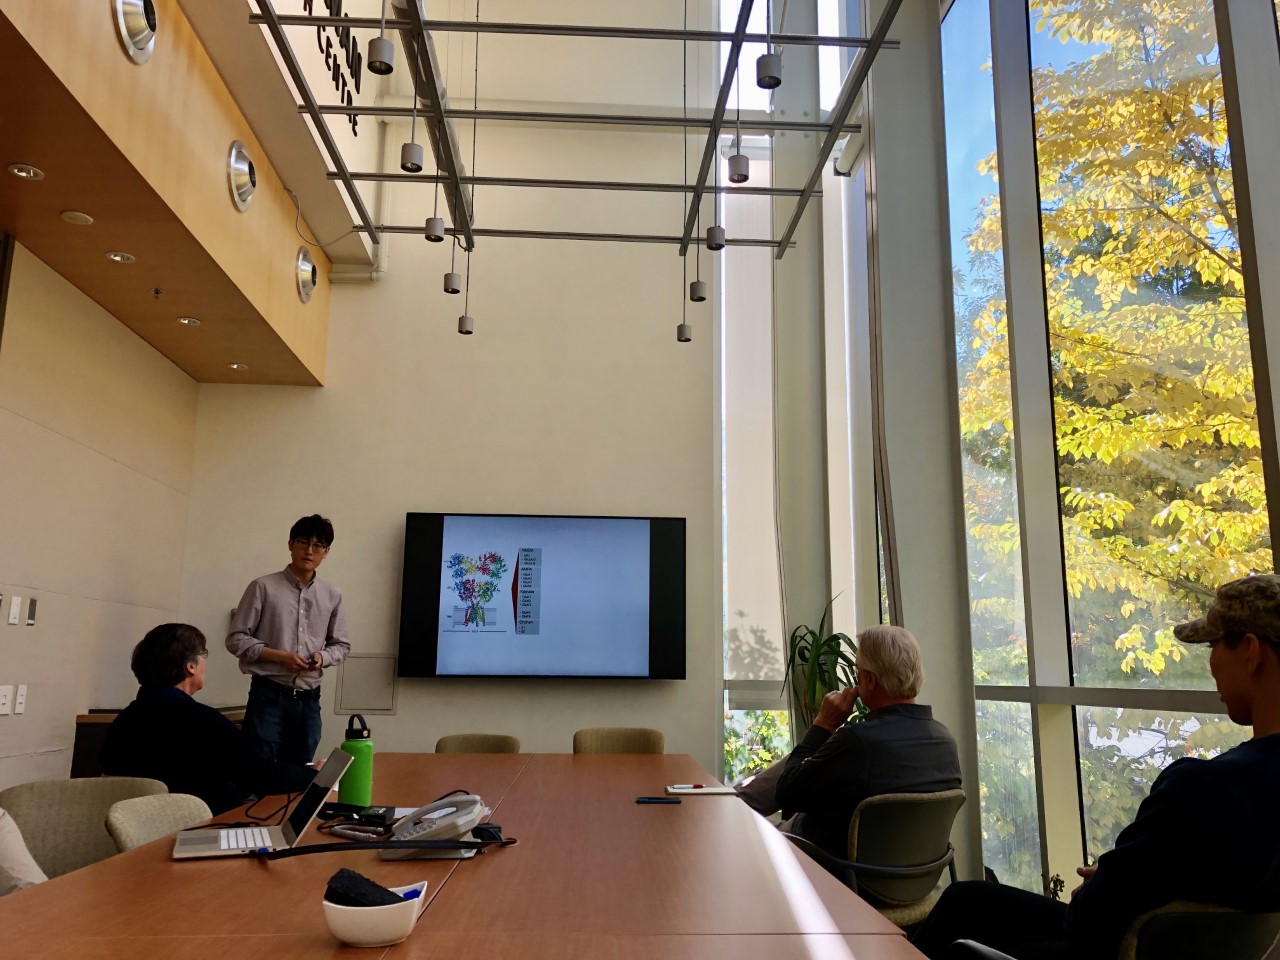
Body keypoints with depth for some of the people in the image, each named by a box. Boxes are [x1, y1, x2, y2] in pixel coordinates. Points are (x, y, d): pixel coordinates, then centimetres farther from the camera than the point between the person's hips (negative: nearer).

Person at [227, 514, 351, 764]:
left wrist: (322, 657, -8)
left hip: (309, 700, 4)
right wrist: (280, 656, -15)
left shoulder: (332, 596, 8)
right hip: (268, 695, -4)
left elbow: (342, 645, 14)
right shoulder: (264, 587, -3)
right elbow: (236, 639, -3)